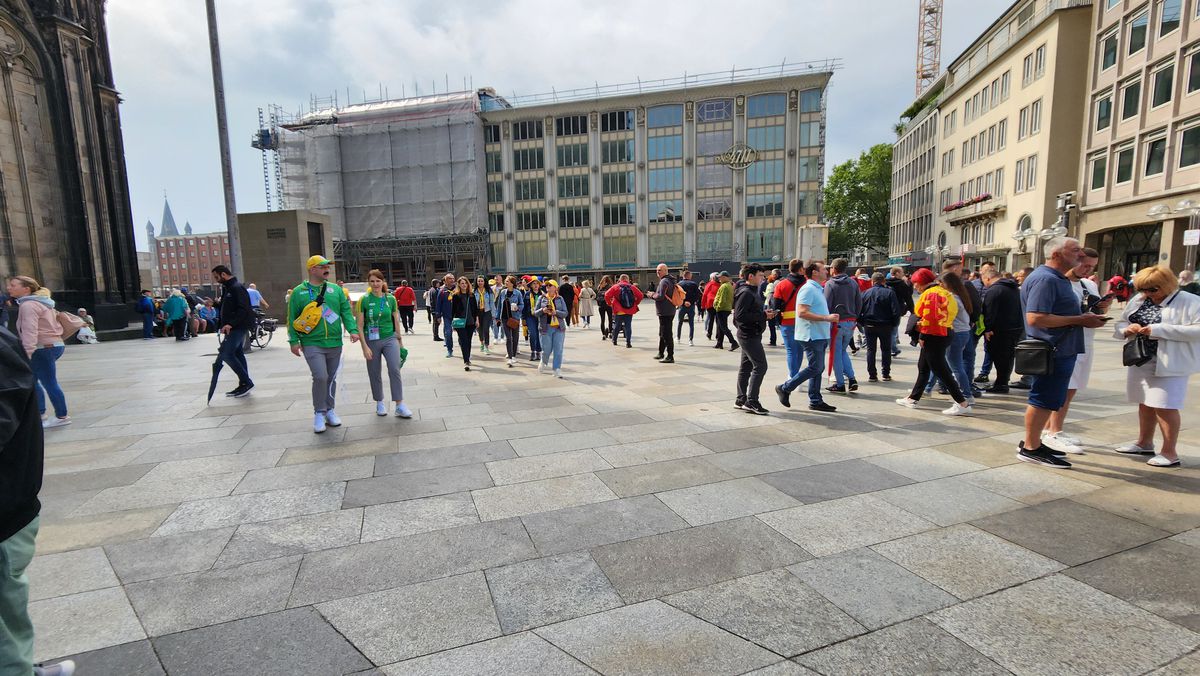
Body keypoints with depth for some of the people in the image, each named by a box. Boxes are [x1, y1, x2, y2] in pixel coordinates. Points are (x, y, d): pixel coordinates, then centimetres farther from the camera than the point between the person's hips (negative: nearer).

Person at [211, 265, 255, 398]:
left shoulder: (237, 288, -14)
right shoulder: (227, 288, 17)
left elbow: (244, 310, -23)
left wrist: (230, 324, -28)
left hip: (238, 327, -10)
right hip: (232, 328, 10)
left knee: (226, 353, -12)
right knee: (238, 354, 11)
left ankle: (246, 382, -6)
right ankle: (244, 384, 16)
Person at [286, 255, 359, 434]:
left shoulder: (336, 289, 8)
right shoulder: (299, 292, 1)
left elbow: (346, 311, 5)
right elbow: (292, 318, 2)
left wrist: (352, 329, -10)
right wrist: (294, 341, -3)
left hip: (335, 343, 4)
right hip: (312, 343, -3)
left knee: (331, 378, 11)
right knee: (320, 377, -14)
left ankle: (329, 410, 26)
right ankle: (319, 413, 3)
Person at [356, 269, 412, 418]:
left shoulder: (391, 299, 1)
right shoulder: (364, 300, -6)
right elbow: (359, 326, -6)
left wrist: (400, 341, 13)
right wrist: (364, 347, -11)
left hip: (390, 339, 1)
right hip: (372, 341, -1)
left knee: (395, 370, -13)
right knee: (375, 374, 10)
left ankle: (399, 405, -9)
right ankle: (380, 403, 28)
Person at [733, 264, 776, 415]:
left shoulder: (752, 291, 16)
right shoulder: (745, 293, -16)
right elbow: (740, 316, -24)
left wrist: (765, 313, 3)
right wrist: (763, 316, -20)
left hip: (751, 335, 11)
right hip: (749, 335, -11)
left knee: (746, 367, 13)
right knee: (760, 366, -10)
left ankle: (741, 400, 20)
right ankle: (751, 402, -7)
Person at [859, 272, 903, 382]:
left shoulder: (866, 293, -1)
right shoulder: (889, 292, -6)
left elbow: (859, 310, -4)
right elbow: (896, 311, -11)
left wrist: (862, 323, 5)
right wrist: (894, 324, 1)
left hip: (869, 326, 1)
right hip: (885, 326, -1)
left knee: (871, 350, 7)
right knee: (886, 349, 13)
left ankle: (872, 375, 4)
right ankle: (886, 374, 15)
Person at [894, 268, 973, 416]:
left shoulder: (930, 293, -15)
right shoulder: (941, 291, 15)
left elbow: (929, 316, -22)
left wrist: (922, 336, -16)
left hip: (933, 336, -11)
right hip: (943, 334, 11)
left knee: (941, 370, -6)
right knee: (923, 367, 17)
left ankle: (962, 404, -4)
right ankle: (912, 399, 26)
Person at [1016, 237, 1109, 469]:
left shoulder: (1057, 279, 16)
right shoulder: (1045, 279, -18)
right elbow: (1035, 318, -27)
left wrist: (1084, 316, 11)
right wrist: (1079, 320, -20)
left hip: (1061, 349, 11)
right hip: (1053, 351, -11)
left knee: (1050, 399, 16)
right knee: (1044, 399, -3)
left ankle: (1033, 442, 25)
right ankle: (1030, 448, 6)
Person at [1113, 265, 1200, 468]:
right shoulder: (1138, 300, 8)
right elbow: (1120, 323, 14)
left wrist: (1159, 330, -24)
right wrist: (1127, 329, -9)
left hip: (1169, 363, -6)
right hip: (1140, 360, 6)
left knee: (1164, 406, -4)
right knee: (1145, 402, 16)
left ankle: (1169, 452, 8)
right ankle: (1144, 443, 30)